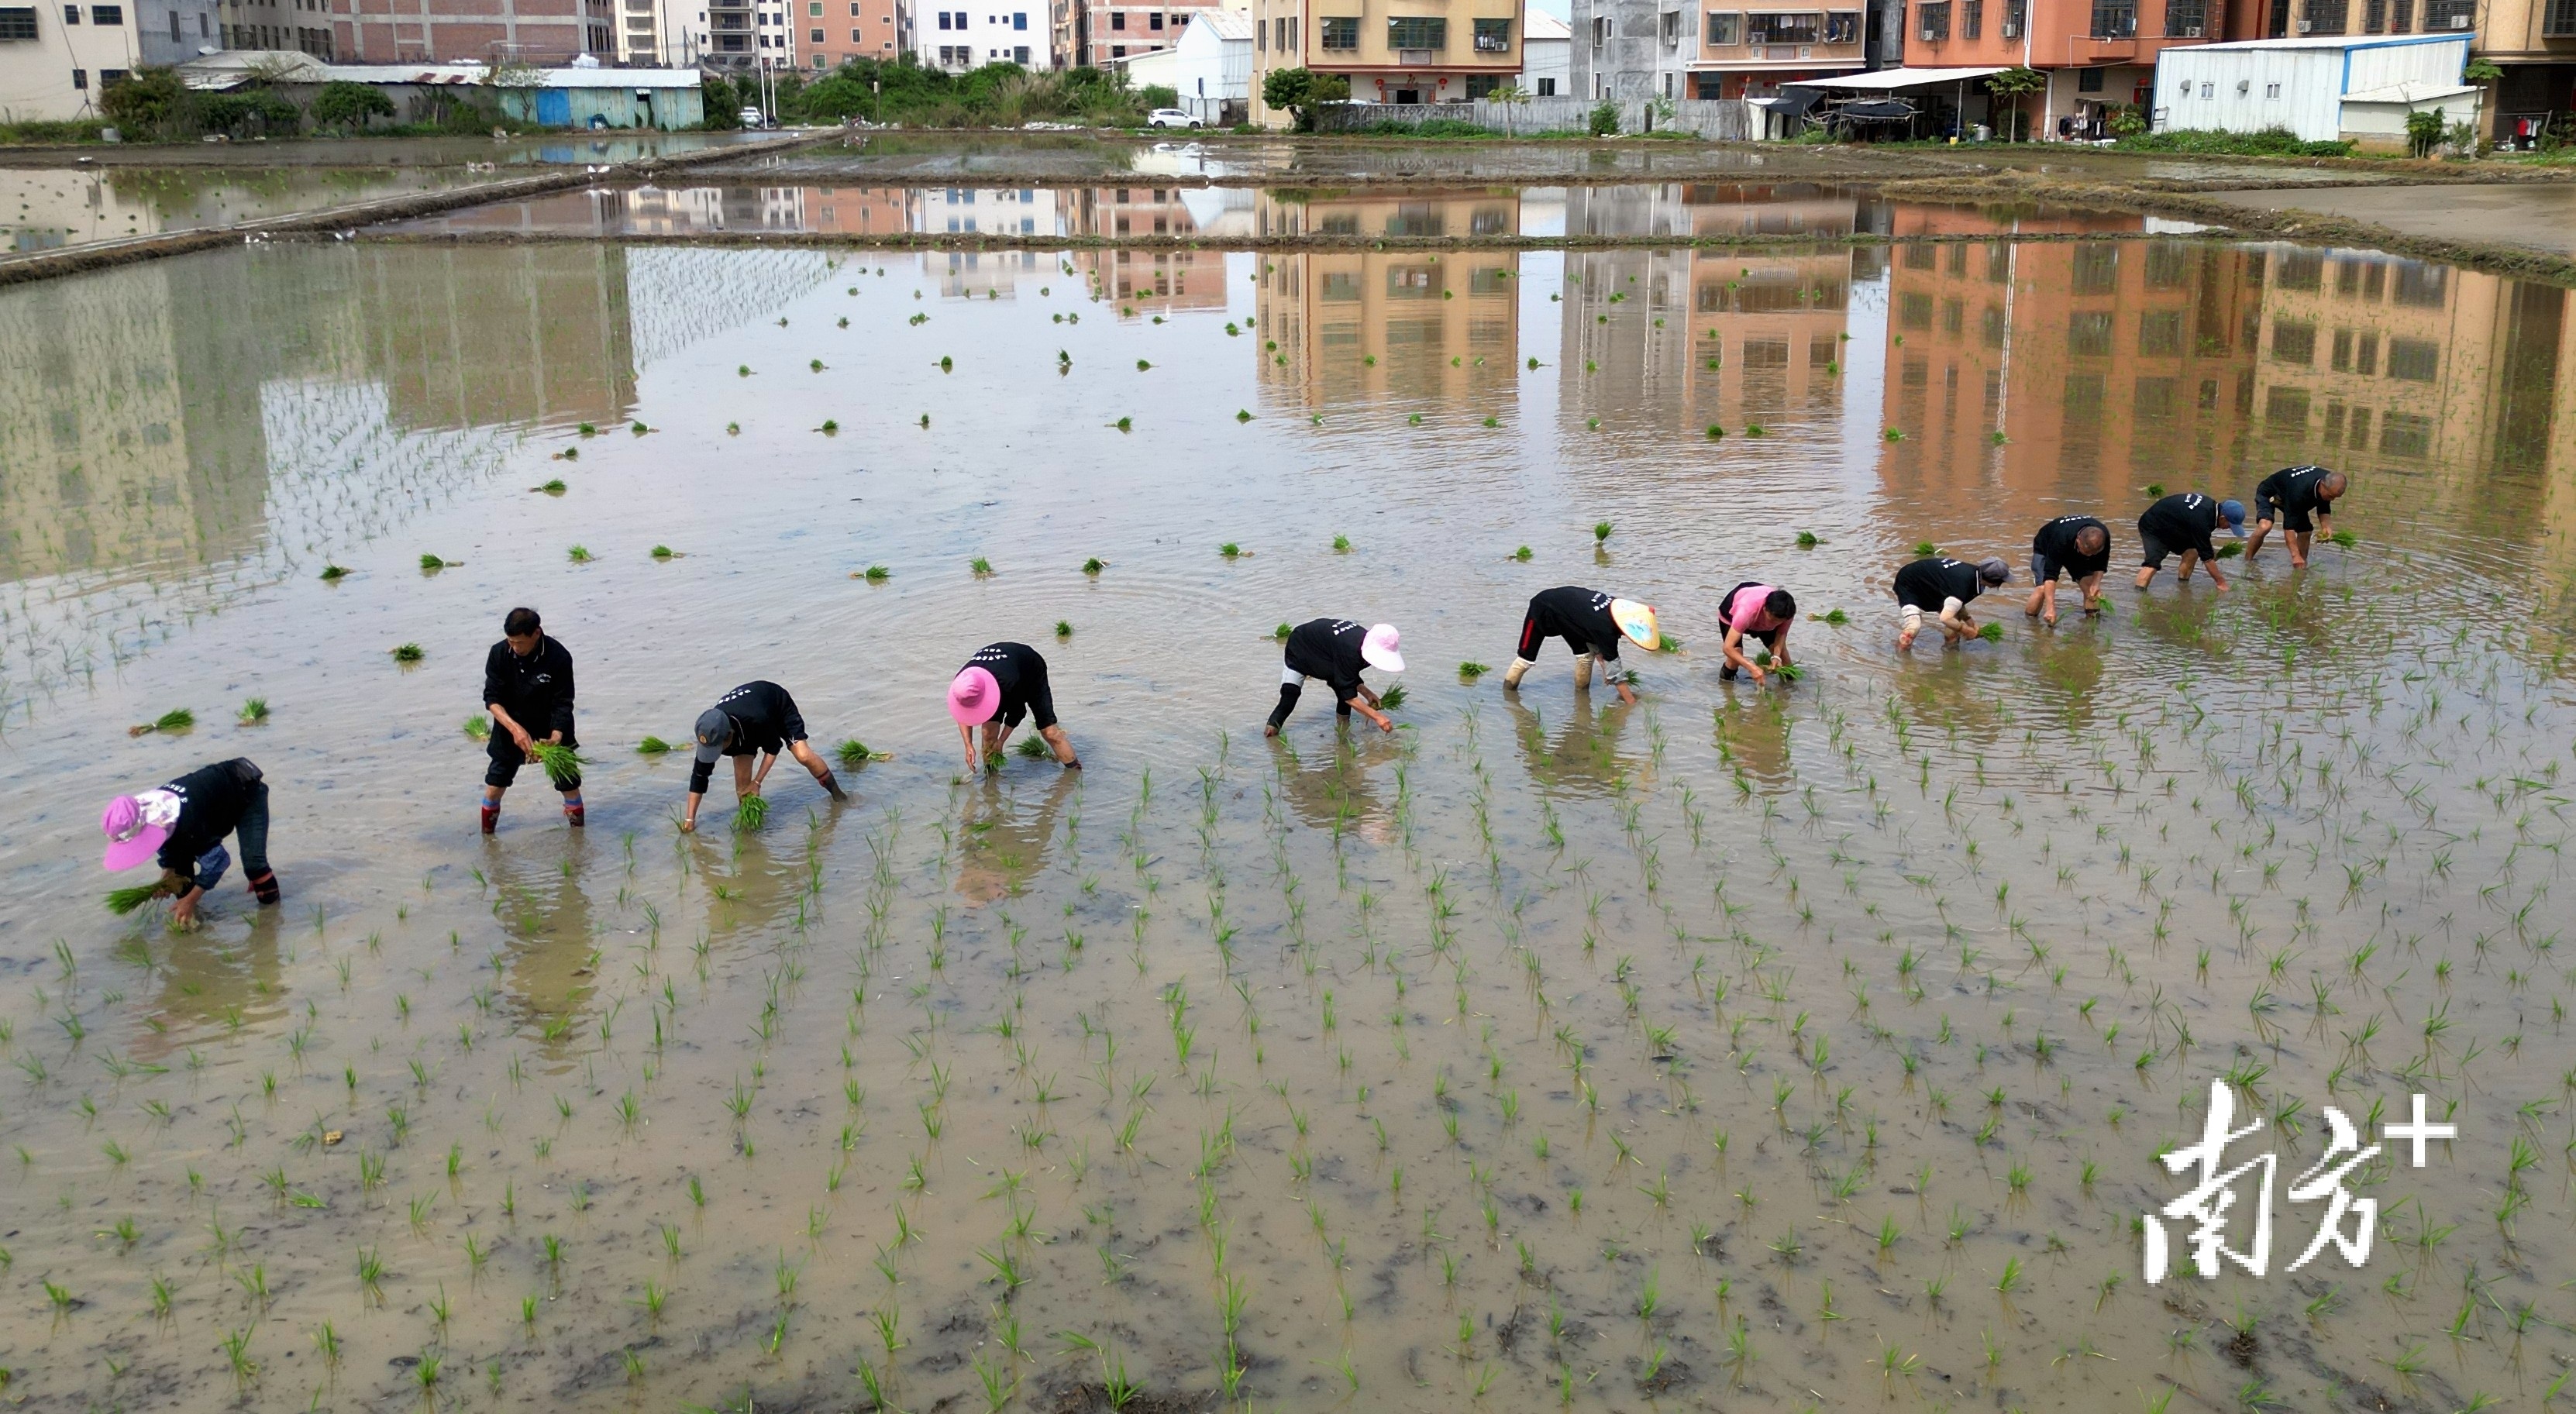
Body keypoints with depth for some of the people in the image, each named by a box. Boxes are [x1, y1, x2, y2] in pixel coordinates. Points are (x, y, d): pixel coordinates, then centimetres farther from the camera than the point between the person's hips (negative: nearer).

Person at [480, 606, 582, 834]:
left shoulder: (559, 657, -23)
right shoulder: (499, 654, -17)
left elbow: (562, 705, -18)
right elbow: (491, 699, -16)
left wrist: (556, 738, -34)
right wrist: (515, 728, -31)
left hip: (551, 729, -1)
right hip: (511, 726, 1)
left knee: (569, 785, 2)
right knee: (494, 786, 3)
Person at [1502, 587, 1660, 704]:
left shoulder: (1615, 606, -16)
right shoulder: (1605, 630, -37)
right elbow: (1613, 669, -30)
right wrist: (1632, 703, -26)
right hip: (1542, 611, -7)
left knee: (1585, 652, -2)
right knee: (1527, 657, 0)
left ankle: (1582, 693, 12)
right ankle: (1508, 692, 20)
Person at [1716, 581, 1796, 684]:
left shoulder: (1787, 610, -36)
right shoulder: (1746, 611, -48)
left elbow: (1782, 633, -16)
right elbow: (1727, 648, -47)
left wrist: (1776, 656, -35)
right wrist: (1753, 668, -57)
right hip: (1731, 614, -4)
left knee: (1780, 649, -10)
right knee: (1736, 653, -24)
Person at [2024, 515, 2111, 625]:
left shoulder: (2104, 537, -33)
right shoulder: (2061, 539, -46)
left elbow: (2100, 565, -15)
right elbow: (2050, 575, -47)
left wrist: (2096, 583, -36)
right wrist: (2050, 608, -54)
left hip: (2077, 553, 4)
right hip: (2046, 549, -4)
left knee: (2093, 589, -11)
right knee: (2043, 589, -24)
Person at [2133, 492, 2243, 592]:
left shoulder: (2210, 505, -6)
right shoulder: (2200, 520, -33)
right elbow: (2207, 557, -24)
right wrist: (2221, 582, -15)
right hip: (2153, 528, -10)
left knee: (2191, 553, 4)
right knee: (2153, 563, -26)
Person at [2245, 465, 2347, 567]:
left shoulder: (2330, 484, -23)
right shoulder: (2300, 490, -45)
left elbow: (2324, 509, -4)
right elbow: (2289, 526, -43)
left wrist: (2326, 527, -25)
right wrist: (2295, 556, -46)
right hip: (2269, 493, -7)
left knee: (2305, 532, -2)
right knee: (2265, 527, -32)